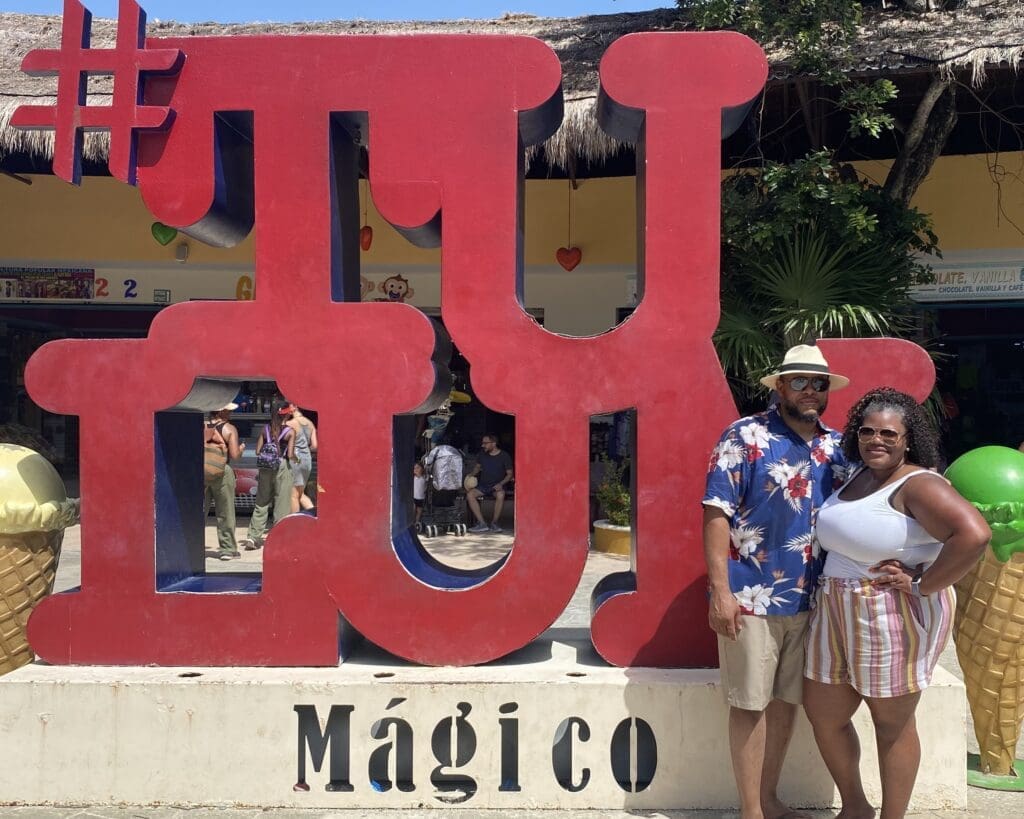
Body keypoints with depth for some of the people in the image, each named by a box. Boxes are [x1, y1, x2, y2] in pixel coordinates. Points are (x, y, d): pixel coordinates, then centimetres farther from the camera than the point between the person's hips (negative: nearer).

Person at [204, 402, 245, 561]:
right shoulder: (229, 429, -7)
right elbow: (234, 455, -12)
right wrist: (242, 448, 8)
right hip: (222, 472, -4)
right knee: (225, 513, 5)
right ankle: (228, 549, 10)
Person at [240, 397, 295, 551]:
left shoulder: (266, 429, 4)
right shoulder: (290, 432, -8)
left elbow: (258, 451, 1)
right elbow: (290, 454, -14)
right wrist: (295, 459, 7)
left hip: (265, 468, 4)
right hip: (282, 467, -4)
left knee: (261, 502, 13)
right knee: (282, 504, 4)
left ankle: (253, 537, 11)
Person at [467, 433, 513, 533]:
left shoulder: (504, 456, -4)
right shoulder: (483, 454, 8)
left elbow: (509, 474, 0)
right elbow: (477, 467, 23)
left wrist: (501, 484, -16)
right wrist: (472, 474, 1)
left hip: (497, 487, -4)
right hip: (483, 486, 4)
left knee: (500, 495, -38)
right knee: (469, 494, -26)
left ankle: (494, 523, -23)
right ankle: (482, 523, -28)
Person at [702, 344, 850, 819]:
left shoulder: (836, 446, 8)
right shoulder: (745, 436, -9)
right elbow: (717, 512, -13)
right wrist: (720, 590, -18)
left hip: (810, 597, 6)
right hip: (752, 597, -6)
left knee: (787, 699, 16)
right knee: (751, 703, 5)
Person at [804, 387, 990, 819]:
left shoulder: (918, 485, -16)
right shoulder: (857, 476, 8)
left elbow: (974, 533, -31)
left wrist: (921, 584, -24)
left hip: (896, 620, -8)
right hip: (837, 614, 8)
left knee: (892, 725, 8)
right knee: (822, 714, 15)